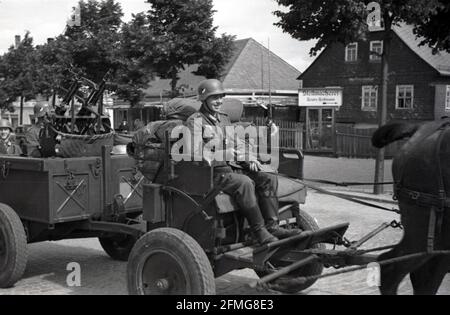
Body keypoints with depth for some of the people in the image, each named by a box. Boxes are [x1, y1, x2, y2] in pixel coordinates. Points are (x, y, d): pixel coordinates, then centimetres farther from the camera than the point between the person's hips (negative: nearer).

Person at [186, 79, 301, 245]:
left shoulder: (224, 118, 24)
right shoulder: (195, 121, -2)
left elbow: (238, 143, 22)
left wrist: (250, 159, 3)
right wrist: (223, 151, -19)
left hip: (232, 168, 8)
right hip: (213, 172, -8)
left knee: (269, 179, -11)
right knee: (244, 182, -35)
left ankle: (272, 226, -17)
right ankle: (259, 231, -31)